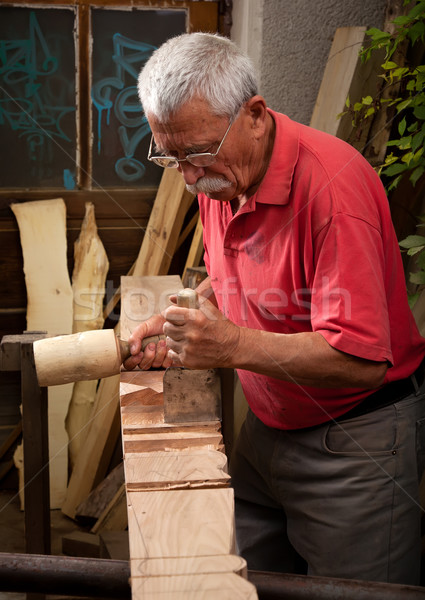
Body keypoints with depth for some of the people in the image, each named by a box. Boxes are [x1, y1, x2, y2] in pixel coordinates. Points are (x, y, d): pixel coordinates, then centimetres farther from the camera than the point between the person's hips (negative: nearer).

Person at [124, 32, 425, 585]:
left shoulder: (332, 185, -27)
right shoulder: (219, 176, 0)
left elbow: (362, 361, -29)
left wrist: (236, 345, -33)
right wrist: (184, 320, 0)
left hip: (356, 441, -7)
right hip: (268, 429, 7)